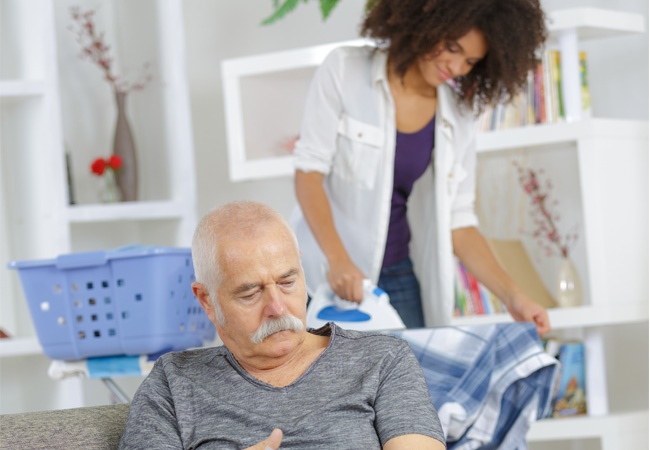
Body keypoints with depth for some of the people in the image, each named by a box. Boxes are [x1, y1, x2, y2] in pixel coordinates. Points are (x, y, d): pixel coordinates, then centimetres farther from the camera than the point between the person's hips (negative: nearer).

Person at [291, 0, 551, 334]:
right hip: (323, 276, -3)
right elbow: (309, 169, -10)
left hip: (402, 282, 3)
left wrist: (512, 296, -6)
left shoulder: (459, 116, 4)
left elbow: (457, 221, 7)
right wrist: (338, 260, -24)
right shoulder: (345, 69, -5)